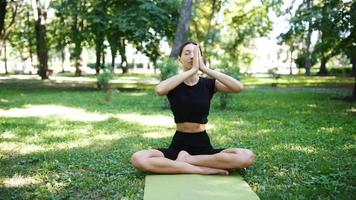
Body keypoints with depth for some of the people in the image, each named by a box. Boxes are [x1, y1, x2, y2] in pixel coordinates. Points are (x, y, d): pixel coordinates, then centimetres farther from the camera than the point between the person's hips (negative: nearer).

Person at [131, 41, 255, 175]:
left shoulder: (208, 84, 2)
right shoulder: (173, 84, 0)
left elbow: (238, 87, -17)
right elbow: (159, 90, -27)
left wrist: (204, 68, -18)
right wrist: (192, 70, -24)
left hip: (203, 145, 1)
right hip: (178, 145, 0)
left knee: (247, 157, -26)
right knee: (138, 159, -29)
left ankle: (185, 160, -15)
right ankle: (206, 169, -23)